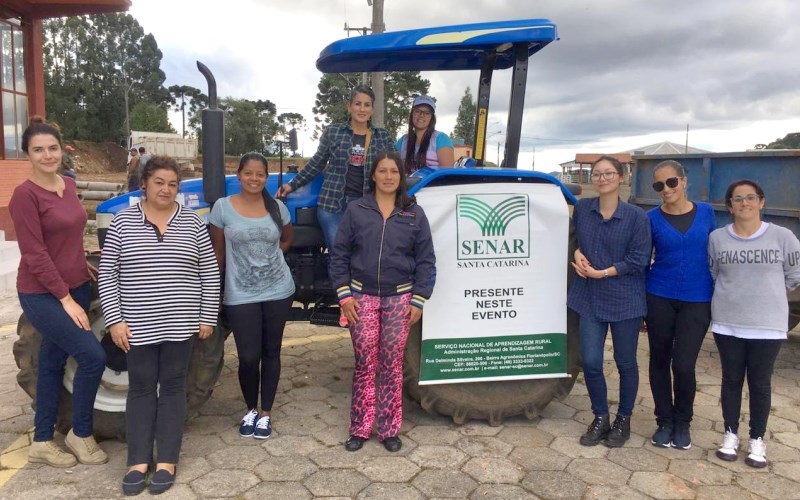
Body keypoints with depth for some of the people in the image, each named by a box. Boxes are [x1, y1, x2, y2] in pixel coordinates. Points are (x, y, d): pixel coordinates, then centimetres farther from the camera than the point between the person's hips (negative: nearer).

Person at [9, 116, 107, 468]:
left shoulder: (69, 185, 6)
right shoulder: (25, 194, -16)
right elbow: (35, 255, -18)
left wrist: (82, 264, 17)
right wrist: (65, 297, -18)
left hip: (76, 287, 8)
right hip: (42, 295, -8)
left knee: (53, 361, 15)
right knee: (93, 356, -13)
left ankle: (42, 442, 28)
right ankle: (80, 433, 9)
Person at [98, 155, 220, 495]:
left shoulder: (192, 222, 2)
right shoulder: (123, 222, 0)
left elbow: (210, 273, 4)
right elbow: (107, 274, 0)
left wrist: (207, 317, 0)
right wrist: (115, 320, -6)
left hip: (180, 324, 0)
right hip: (138, 325, 0)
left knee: (172, 387, 7)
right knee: (141, 388, 8)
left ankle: (167, 460, 16)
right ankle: (139, 460, 19)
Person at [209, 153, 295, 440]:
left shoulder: (277, 208, 2)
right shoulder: (223, 207, -4)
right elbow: (217, 252, 1)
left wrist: (270, 256, 3)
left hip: (278, 291, 2)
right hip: (240, 296, -2)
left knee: (271, 352, 9)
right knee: (248, 357, -2)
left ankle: (266, 413, 24)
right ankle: (251, 410, 25)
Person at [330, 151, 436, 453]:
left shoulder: (415, 214, 3)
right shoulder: (356, 211, 2)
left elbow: (425, 260, 3)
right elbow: (339, 254, 3)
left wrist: (418, 300, -4)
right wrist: (344, 295, -5)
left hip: (400, 299, 0)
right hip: (363, 297, 0)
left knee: (392, 365, 6)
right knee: (364, 365, 4)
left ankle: (389, 429, 19)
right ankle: (360, 429, 17)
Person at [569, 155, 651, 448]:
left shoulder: (636, 217, -8)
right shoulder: (582, 208, 2)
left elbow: (639, 260, -9)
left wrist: (603, 272, -16)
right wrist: (577, 254, -4)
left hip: (625, 300, -2)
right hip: (590, 299, 3)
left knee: (625, 363, 10)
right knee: (590, 362, 2)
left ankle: (623, 420, 31)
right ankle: (600, 418, 25)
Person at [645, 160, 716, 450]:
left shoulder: (706, 212, 2)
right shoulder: (652, 218, -2)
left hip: (697, 300, 0)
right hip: (660, 298, 0)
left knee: (683, 365, -5)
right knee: (659, 361, 9)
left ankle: (682, 423, 19)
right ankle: (664, 422, 26)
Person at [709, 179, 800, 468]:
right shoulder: (717, 238, -3)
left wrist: (768, 292, 10)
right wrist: (735, 294, 8)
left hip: (768, 325, -1)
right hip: (727, 323, 1)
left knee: (760, 383, 9)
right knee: (731, 380, 12)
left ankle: (757, 439, 25)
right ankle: (731, 434, 27)